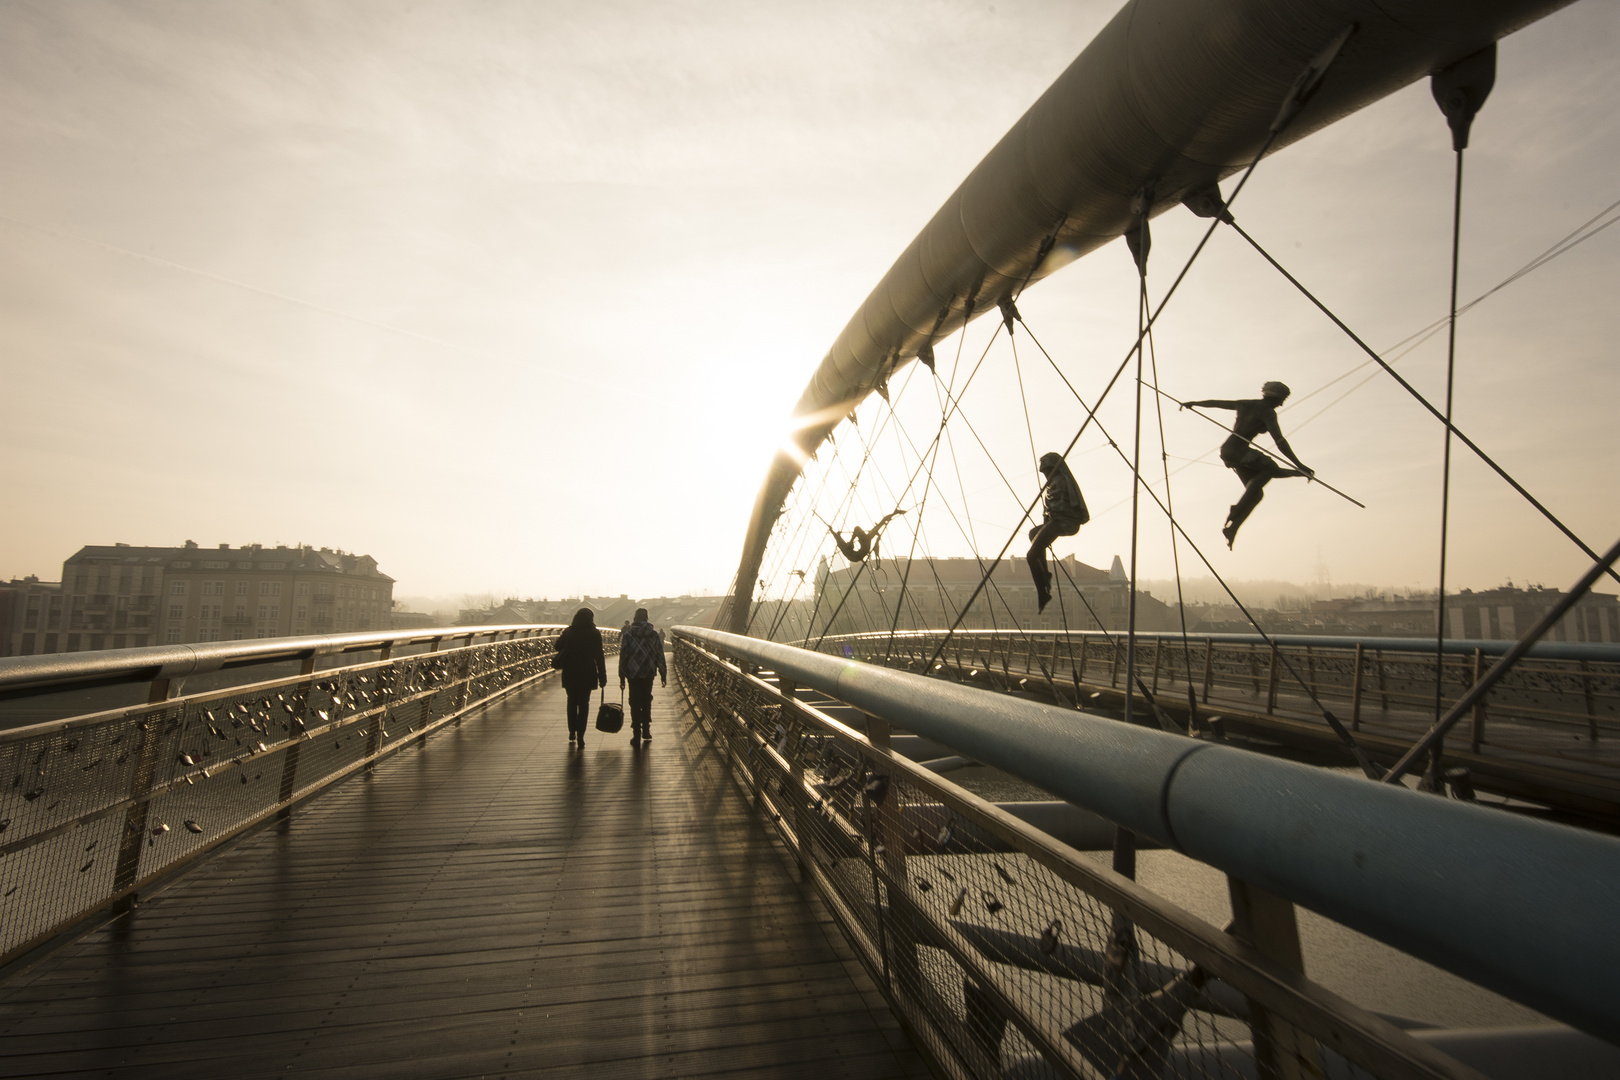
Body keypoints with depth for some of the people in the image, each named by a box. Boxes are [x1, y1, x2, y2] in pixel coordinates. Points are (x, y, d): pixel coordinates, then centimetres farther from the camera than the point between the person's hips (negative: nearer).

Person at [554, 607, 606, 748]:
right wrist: (602, 678, -4)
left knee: (572, 702, 19)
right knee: (583, 704, 4)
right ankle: (580, 737, -3)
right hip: (587, 675, -2)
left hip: (569, 674, 2)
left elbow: (558, 647, 13)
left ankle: (572, 734, 22)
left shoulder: (568, 632, 0)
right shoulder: (594, 634, -7)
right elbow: (599, 656, -8)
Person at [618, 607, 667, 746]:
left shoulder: (627, 634, -6)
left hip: (633, 674, -2)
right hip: (649, 673, 2)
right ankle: (646, 731, 20)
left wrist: (622, 677, 0)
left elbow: (623, 656, -5)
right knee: (646, 701, 18)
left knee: (635, 704, 5)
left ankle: (637, 736, 4)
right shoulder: (654, 634, -1)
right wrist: (663, 675, 8)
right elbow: (660, 656, 1)